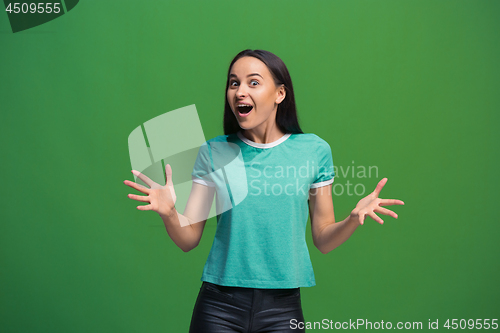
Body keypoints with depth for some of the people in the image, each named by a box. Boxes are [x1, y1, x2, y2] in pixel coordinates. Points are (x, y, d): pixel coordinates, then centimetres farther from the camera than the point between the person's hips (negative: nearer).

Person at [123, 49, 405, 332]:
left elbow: (324, 240, 3)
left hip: (282, 307, 0)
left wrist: (354, 219, -16)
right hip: (219, 307, 0)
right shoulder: (214, 153, 0)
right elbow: (189, 239, 0)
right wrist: (169, 213, -20)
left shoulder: (313, 150, -1)